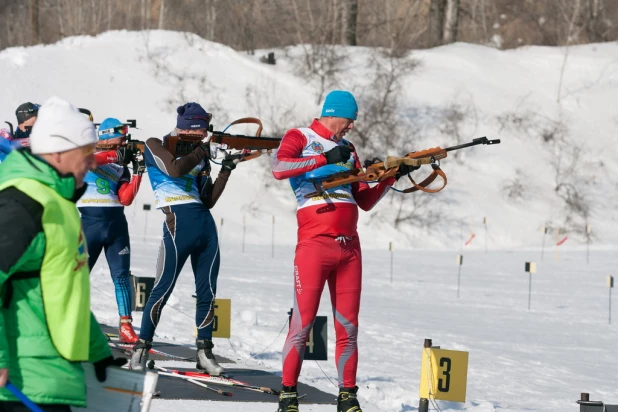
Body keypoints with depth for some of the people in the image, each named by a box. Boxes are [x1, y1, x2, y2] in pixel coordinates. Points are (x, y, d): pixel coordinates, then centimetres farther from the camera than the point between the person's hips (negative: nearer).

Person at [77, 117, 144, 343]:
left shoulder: (121, 166, 12)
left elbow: (125, 199, 3)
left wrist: (138, 173, -5)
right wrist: (116, 155, -26)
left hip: (116, 223, 4)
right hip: (89, 221, -4)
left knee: (121, 275, -2)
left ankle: (125, 325, -2)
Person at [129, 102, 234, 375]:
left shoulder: (198, 156, 18)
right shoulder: (156, 146, 4)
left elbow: (208, 201, 15)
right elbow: (174, 170, -16)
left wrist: (226, 170, 7)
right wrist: (200, 152, -3)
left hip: (205, 223, 6)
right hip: (178, 222, -6)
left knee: (208, 292, 7)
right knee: (163, 289, -8)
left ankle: (205, 352, 14)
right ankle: (141, 348, 1)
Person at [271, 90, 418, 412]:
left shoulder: (347, 150, 21)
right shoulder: (299, 138, 4)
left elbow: (365, 202, 20)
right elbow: (279, 168, -18)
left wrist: (391, 178, 5)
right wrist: (325, 158, -19)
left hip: (349, 246, 6)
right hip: (315, 243, -6)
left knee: (348, 326, 4)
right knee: (303, 322, -8)